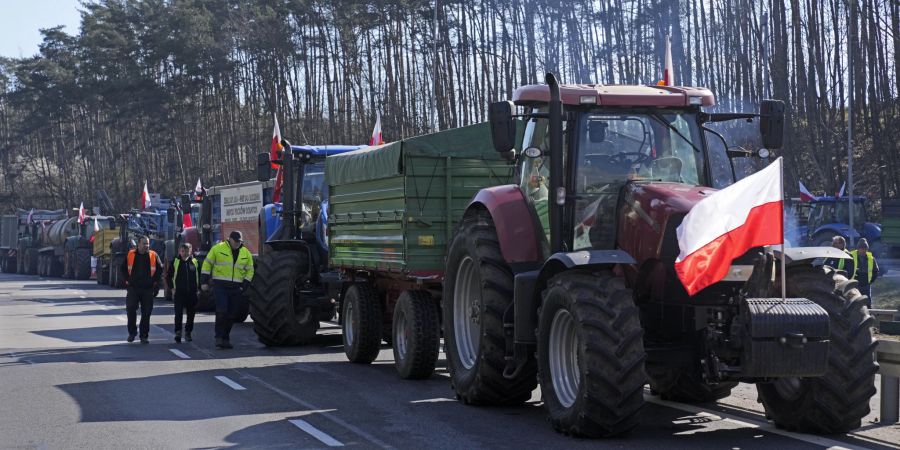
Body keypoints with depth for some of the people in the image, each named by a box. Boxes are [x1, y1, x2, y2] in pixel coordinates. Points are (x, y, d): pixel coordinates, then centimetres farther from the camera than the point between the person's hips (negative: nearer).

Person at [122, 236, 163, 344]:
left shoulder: (153, 256, 3)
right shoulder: (130, 255, 4)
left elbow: (160, 269, 8)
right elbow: (123, 268, 13)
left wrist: (155, 282, 0)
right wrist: (128, 280, 3)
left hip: (148, 289, 0)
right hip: (133, 288, 0)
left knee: (146, 313, 3)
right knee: (131, 310, -4)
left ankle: (144, 336, 10)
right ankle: (132, 332, 12)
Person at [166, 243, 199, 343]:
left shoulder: (195, 262, 6)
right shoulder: (175, 262, 2)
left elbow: (200, 276, 14)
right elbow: (168, 276, 8)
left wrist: (198, 288, 6)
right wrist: (172, 288, -1)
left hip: (192, 293, 2)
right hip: (179, 293, -2)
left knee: (191, 314, 7)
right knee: (178, 313, -11)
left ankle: (188, 333, 18)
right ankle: (178, 332, -8)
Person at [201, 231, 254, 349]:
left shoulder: (246, 253, 8)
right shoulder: (218, 248, -2)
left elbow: (250, 270, 14)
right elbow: (207, 264, 2)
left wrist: (244, 286, 2)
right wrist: (204, 282, -2)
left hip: (235, 288, 4)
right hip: (220, 285, -4)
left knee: (231, 314, 5)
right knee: (221, 310, -15)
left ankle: (225, 339, 15)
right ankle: (219, 337, -8)